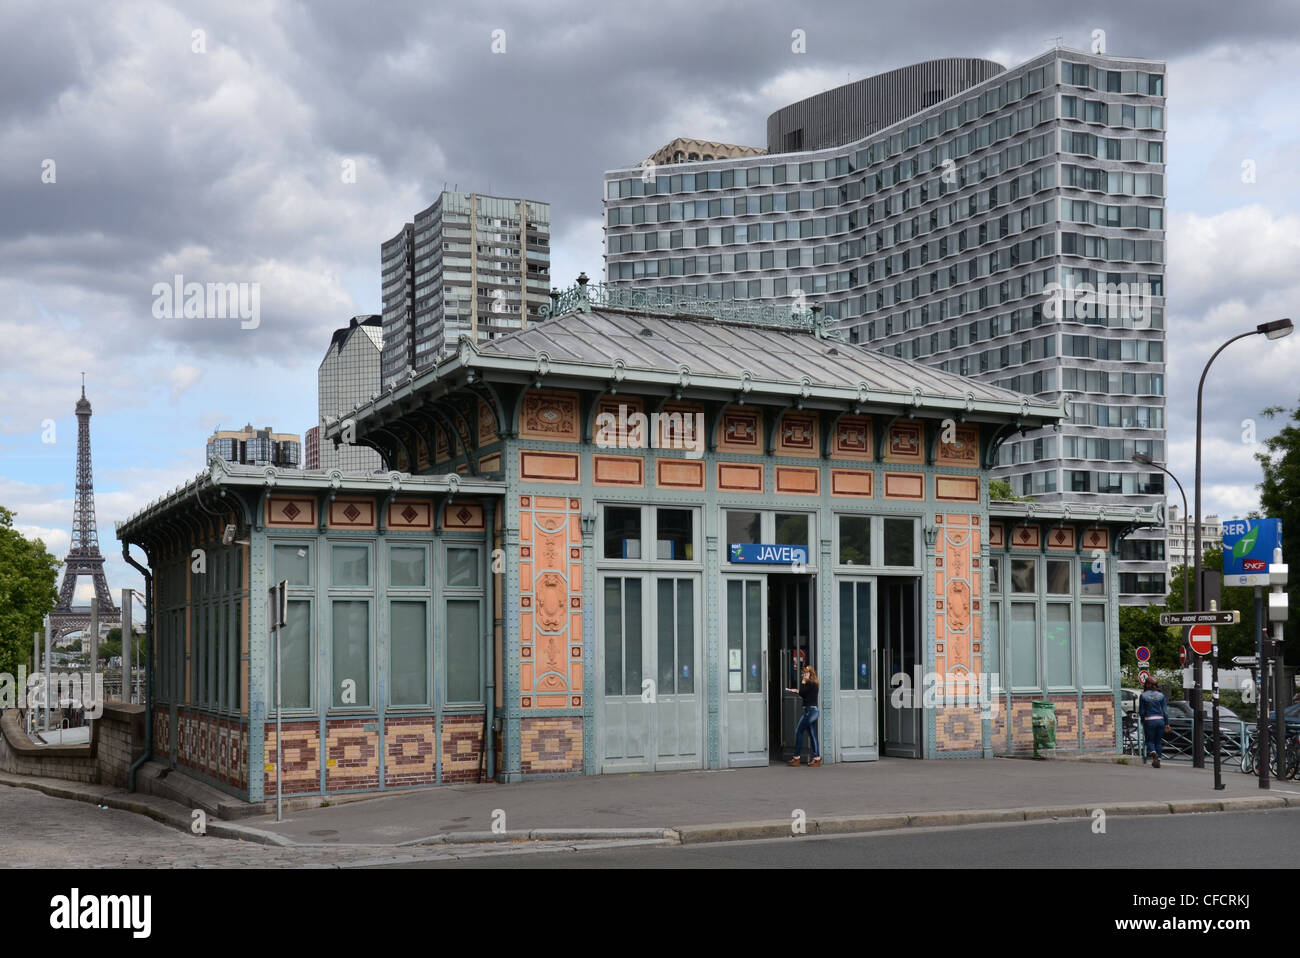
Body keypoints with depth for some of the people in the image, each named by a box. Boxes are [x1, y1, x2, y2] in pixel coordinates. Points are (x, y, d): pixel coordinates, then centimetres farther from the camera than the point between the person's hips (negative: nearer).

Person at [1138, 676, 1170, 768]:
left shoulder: (1143, 696, -3)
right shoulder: (1161, 695, 4)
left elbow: (1141, 711, -1)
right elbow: (1165, 710, 3)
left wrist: (1143, 721, 16)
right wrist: (1167, 723, 6)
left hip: (1149, 720, -3)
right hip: (1160, 720, 3)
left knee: (1150, 740, 6)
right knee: (1159, 741, 13)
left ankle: (1153, 754, -22)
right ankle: (1158, 760, 12)